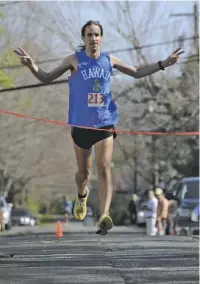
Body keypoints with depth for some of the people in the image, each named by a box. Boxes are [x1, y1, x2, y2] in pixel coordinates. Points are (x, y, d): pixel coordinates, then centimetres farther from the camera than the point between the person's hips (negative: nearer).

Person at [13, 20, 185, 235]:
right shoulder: (75, 60, -5)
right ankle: (82, 196, 47)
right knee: (83, 172, 12)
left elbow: (137, 73, 17)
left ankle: (104, 216, -25)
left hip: (105, 122, 0)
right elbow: (46, 78, -2)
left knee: (104, 168, -15)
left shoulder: (109, 60, 3)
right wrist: (31, 66, -21)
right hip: (81, 124, 0)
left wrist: (163, 64, 10)